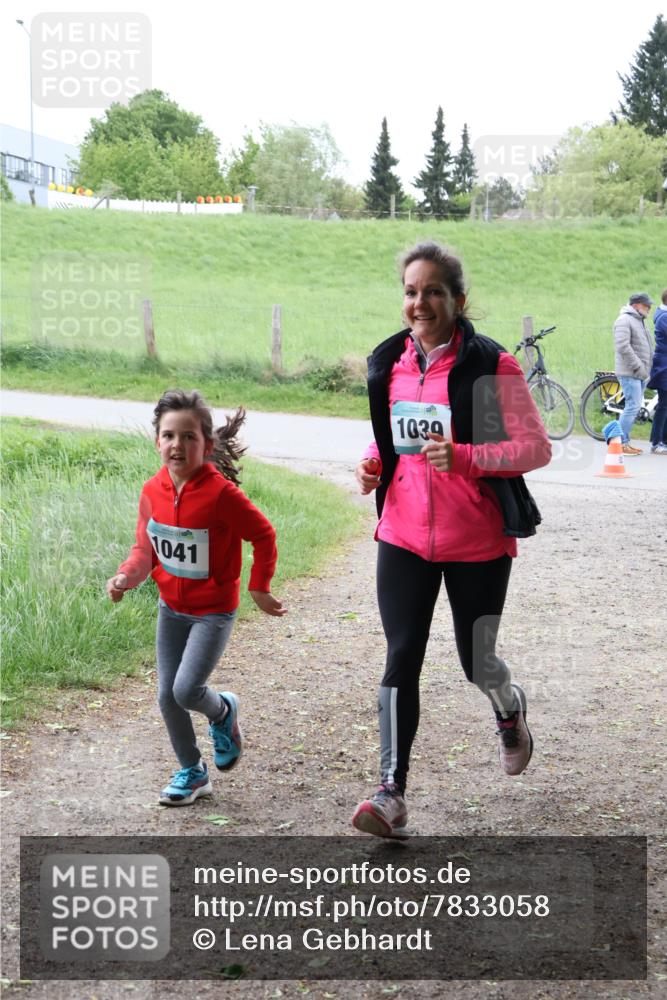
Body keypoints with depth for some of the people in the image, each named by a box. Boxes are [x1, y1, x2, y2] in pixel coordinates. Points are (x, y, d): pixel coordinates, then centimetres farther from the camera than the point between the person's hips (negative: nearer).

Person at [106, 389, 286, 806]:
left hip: (214, 611, -5)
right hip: (171, 609, 5)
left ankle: (223, 712, 20)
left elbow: (264, 535, -12)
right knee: (167, 696, 7)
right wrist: (126, 576, -14)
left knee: (186, 690, -16)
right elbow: (146, 548, 4)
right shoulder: (153, 491, -7)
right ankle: (192, 772, 28)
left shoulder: (221, 493, -23)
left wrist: (259, 588, -6)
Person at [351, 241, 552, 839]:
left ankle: (510, 708, 47)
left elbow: (536, 447, -13)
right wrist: (374, 464, -1)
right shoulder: (389, 364, 4)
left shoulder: (490, 367, -13)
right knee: (402, 660, -4)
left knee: (476, 662, 10)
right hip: (404, 537, 4)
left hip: (478, 542, -3)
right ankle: (392, 795, -1)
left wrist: (463, 457, -27)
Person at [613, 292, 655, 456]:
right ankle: (621, 443, -9)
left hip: (640, 373, 10)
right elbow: (623, 346, -21)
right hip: (629, 373, -10)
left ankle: (625, 442, 15)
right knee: (633, 406, -12)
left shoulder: (639, 321, 21)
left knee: (634, 408, 10)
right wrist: (638, 366, -20)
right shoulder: (624, 320, -11)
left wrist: (645, 368, 11)